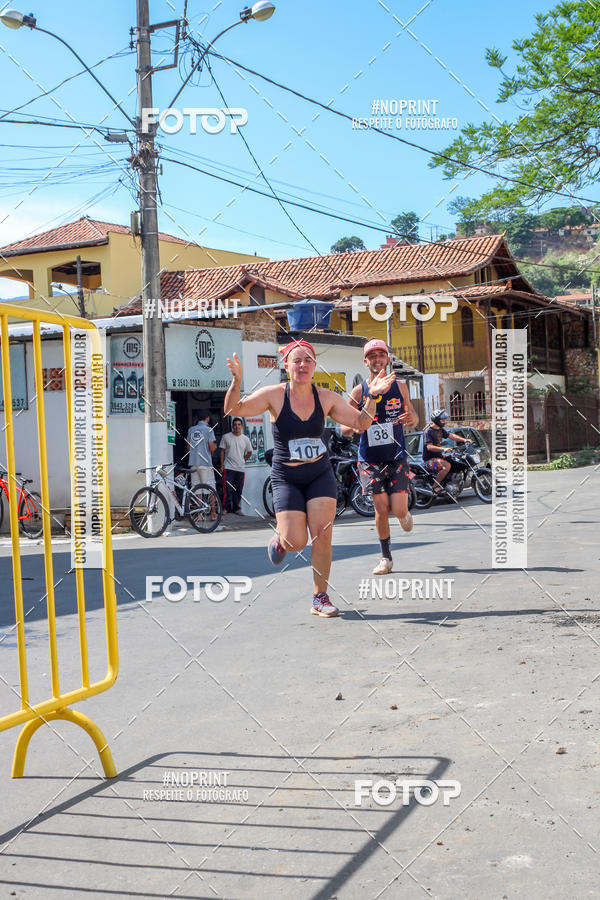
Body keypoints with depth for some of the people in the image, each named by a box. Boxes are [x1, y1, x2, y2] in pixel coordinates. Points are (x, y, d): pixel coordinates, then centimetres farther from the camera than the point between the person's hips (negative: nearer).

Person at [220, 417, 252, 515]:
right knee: (227, 489, -9)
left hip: (240, 468, 3)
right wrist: (222, 465, -1)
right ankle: (226, 508, -5)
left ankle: (237, 508, 15)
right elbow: (222, 451, 4)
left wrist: (242, 460, 12)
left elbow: (249, 452, 21)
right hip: (228, 468, -3)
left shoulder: (245, 439, 9)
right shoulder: (226, 437, 2)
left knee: (238, 490, 6)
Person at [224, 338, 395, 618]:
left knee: (322, 535, -9)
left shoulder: (326, 398, -1)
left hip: (321, 474, 2)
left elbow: (360, 423, 4)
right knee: (297, 542, -11)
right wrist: (237, 382, -31)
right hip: (286, 478, -2)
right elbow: (233, 410, -14)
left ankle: (320, 598, 5)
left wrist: (373, 396, -11)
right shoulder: (274, 395, -9)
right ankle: (279, 539, 28)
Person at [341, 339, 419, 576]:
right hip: (370, 459, -1)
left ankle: (404, 514, 30)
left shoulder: (399, 386, 2)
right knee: (381, 509, -5)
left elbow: (412, 416, 13)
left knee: (398, 510, -8)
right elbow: (345, 429, -1)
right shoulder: (358, 392, -3)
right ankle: (386, 557, 13)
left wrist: (412, 417, -12)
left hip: (397, 457, 1)